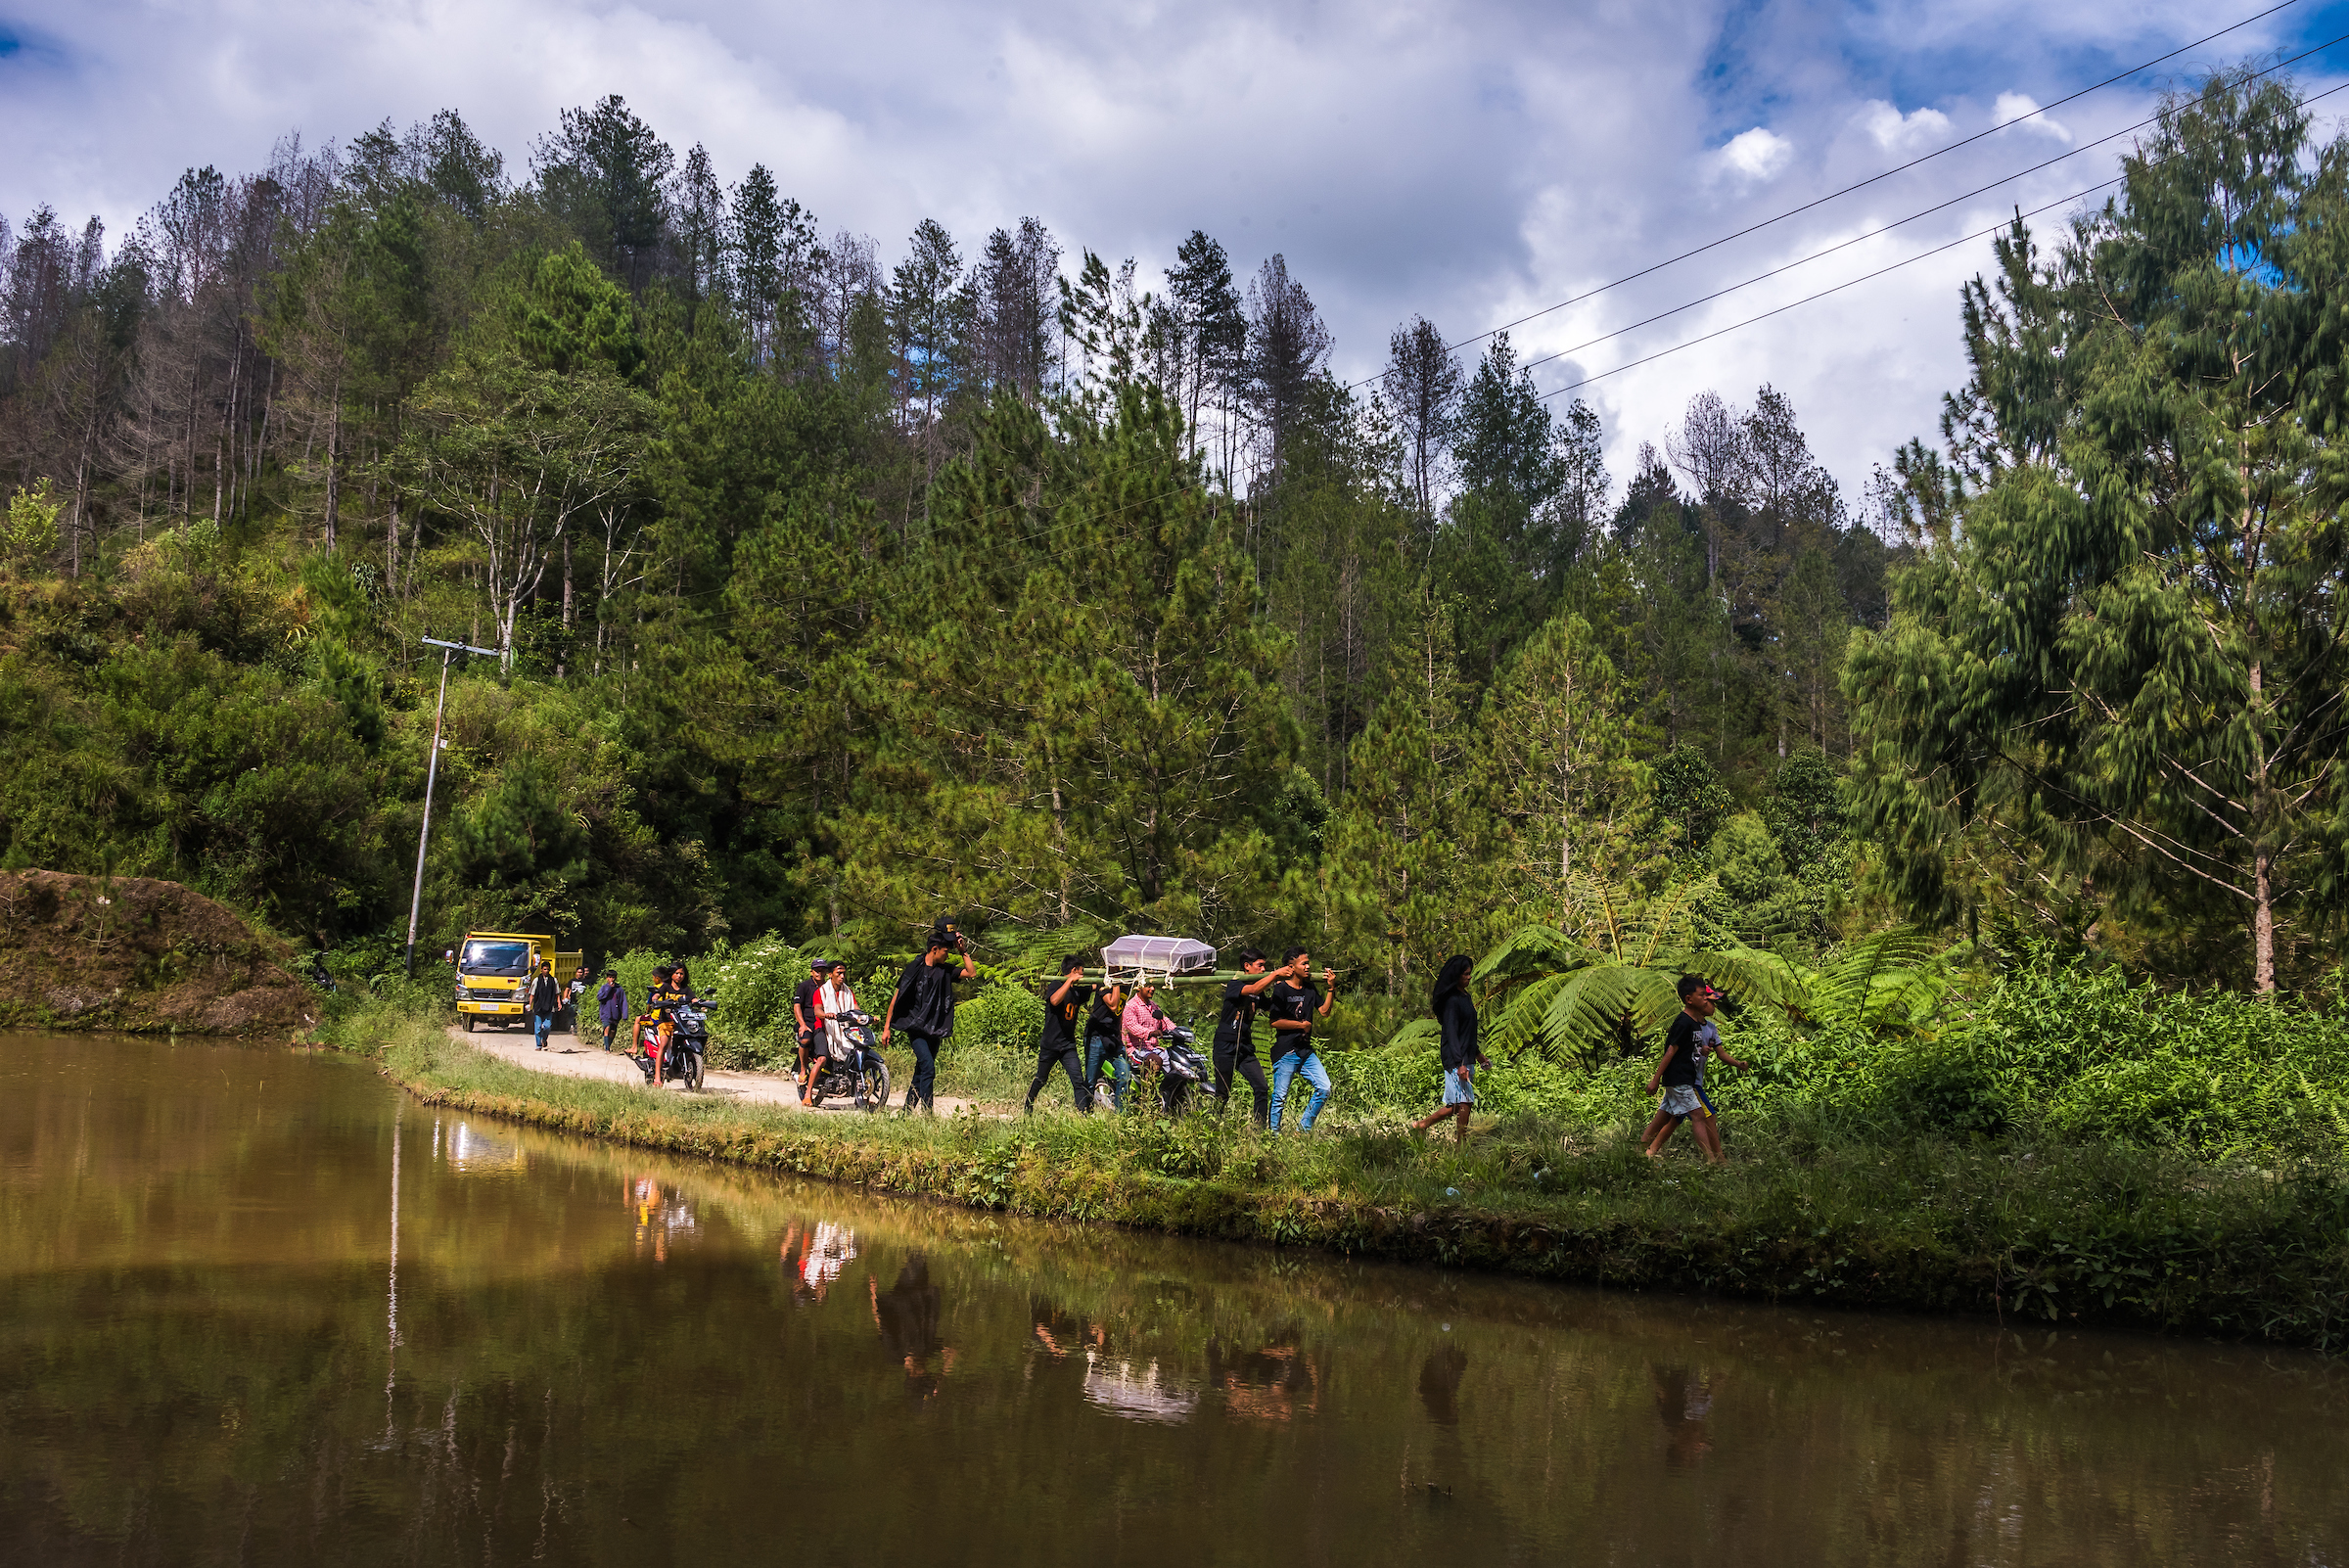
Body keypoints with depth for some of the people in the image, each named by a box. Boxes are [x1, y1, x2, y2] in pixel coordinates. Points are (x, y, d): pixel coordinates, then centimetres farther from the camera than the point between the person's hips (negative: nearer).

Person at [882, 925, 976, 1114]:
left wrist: (964, 951, 0)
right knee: (928, 1067, -20)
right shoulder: (915, 969, -5)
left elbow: (972, 973, 6)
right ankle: (928, 1113, -22)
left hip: (935, 1030, 6)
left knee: (920, 1074, 9)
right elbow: (897, 998, -1)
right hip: (916, 1027, -6)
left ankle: (907, 1114, 16)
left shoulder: (945, 970, 9)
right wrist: (886, 1027, -2)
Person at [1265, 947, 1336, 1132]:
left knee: (1324, 1089, 0)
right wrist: (1302, 1024, -8)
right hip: (1285, 1052, -7)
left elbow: (1324, 1012, 8)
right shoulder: (1281, 989, -10)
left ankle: (1303, 1129, 12)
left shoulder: (1310, 989, 11)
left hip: (1306, 1050, 7)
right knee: (1280, 1097, -1)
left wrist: (1331, 988, -2)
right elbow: (1274, 1021, -14)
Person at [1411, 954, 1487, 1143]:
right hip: (1456, 1060, -9)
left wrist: (1478, 1055, 32)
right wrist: (1460, 1064, -26)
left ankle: (1421, 1125, 21)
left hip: (1466, 1058, 9)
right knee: (1464, 1104, -8)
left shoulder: (1464, 996, 14)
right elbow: (1451, 1034, -21)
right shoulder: (1452, 1001, -15)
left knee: (1456, 1105, 10)